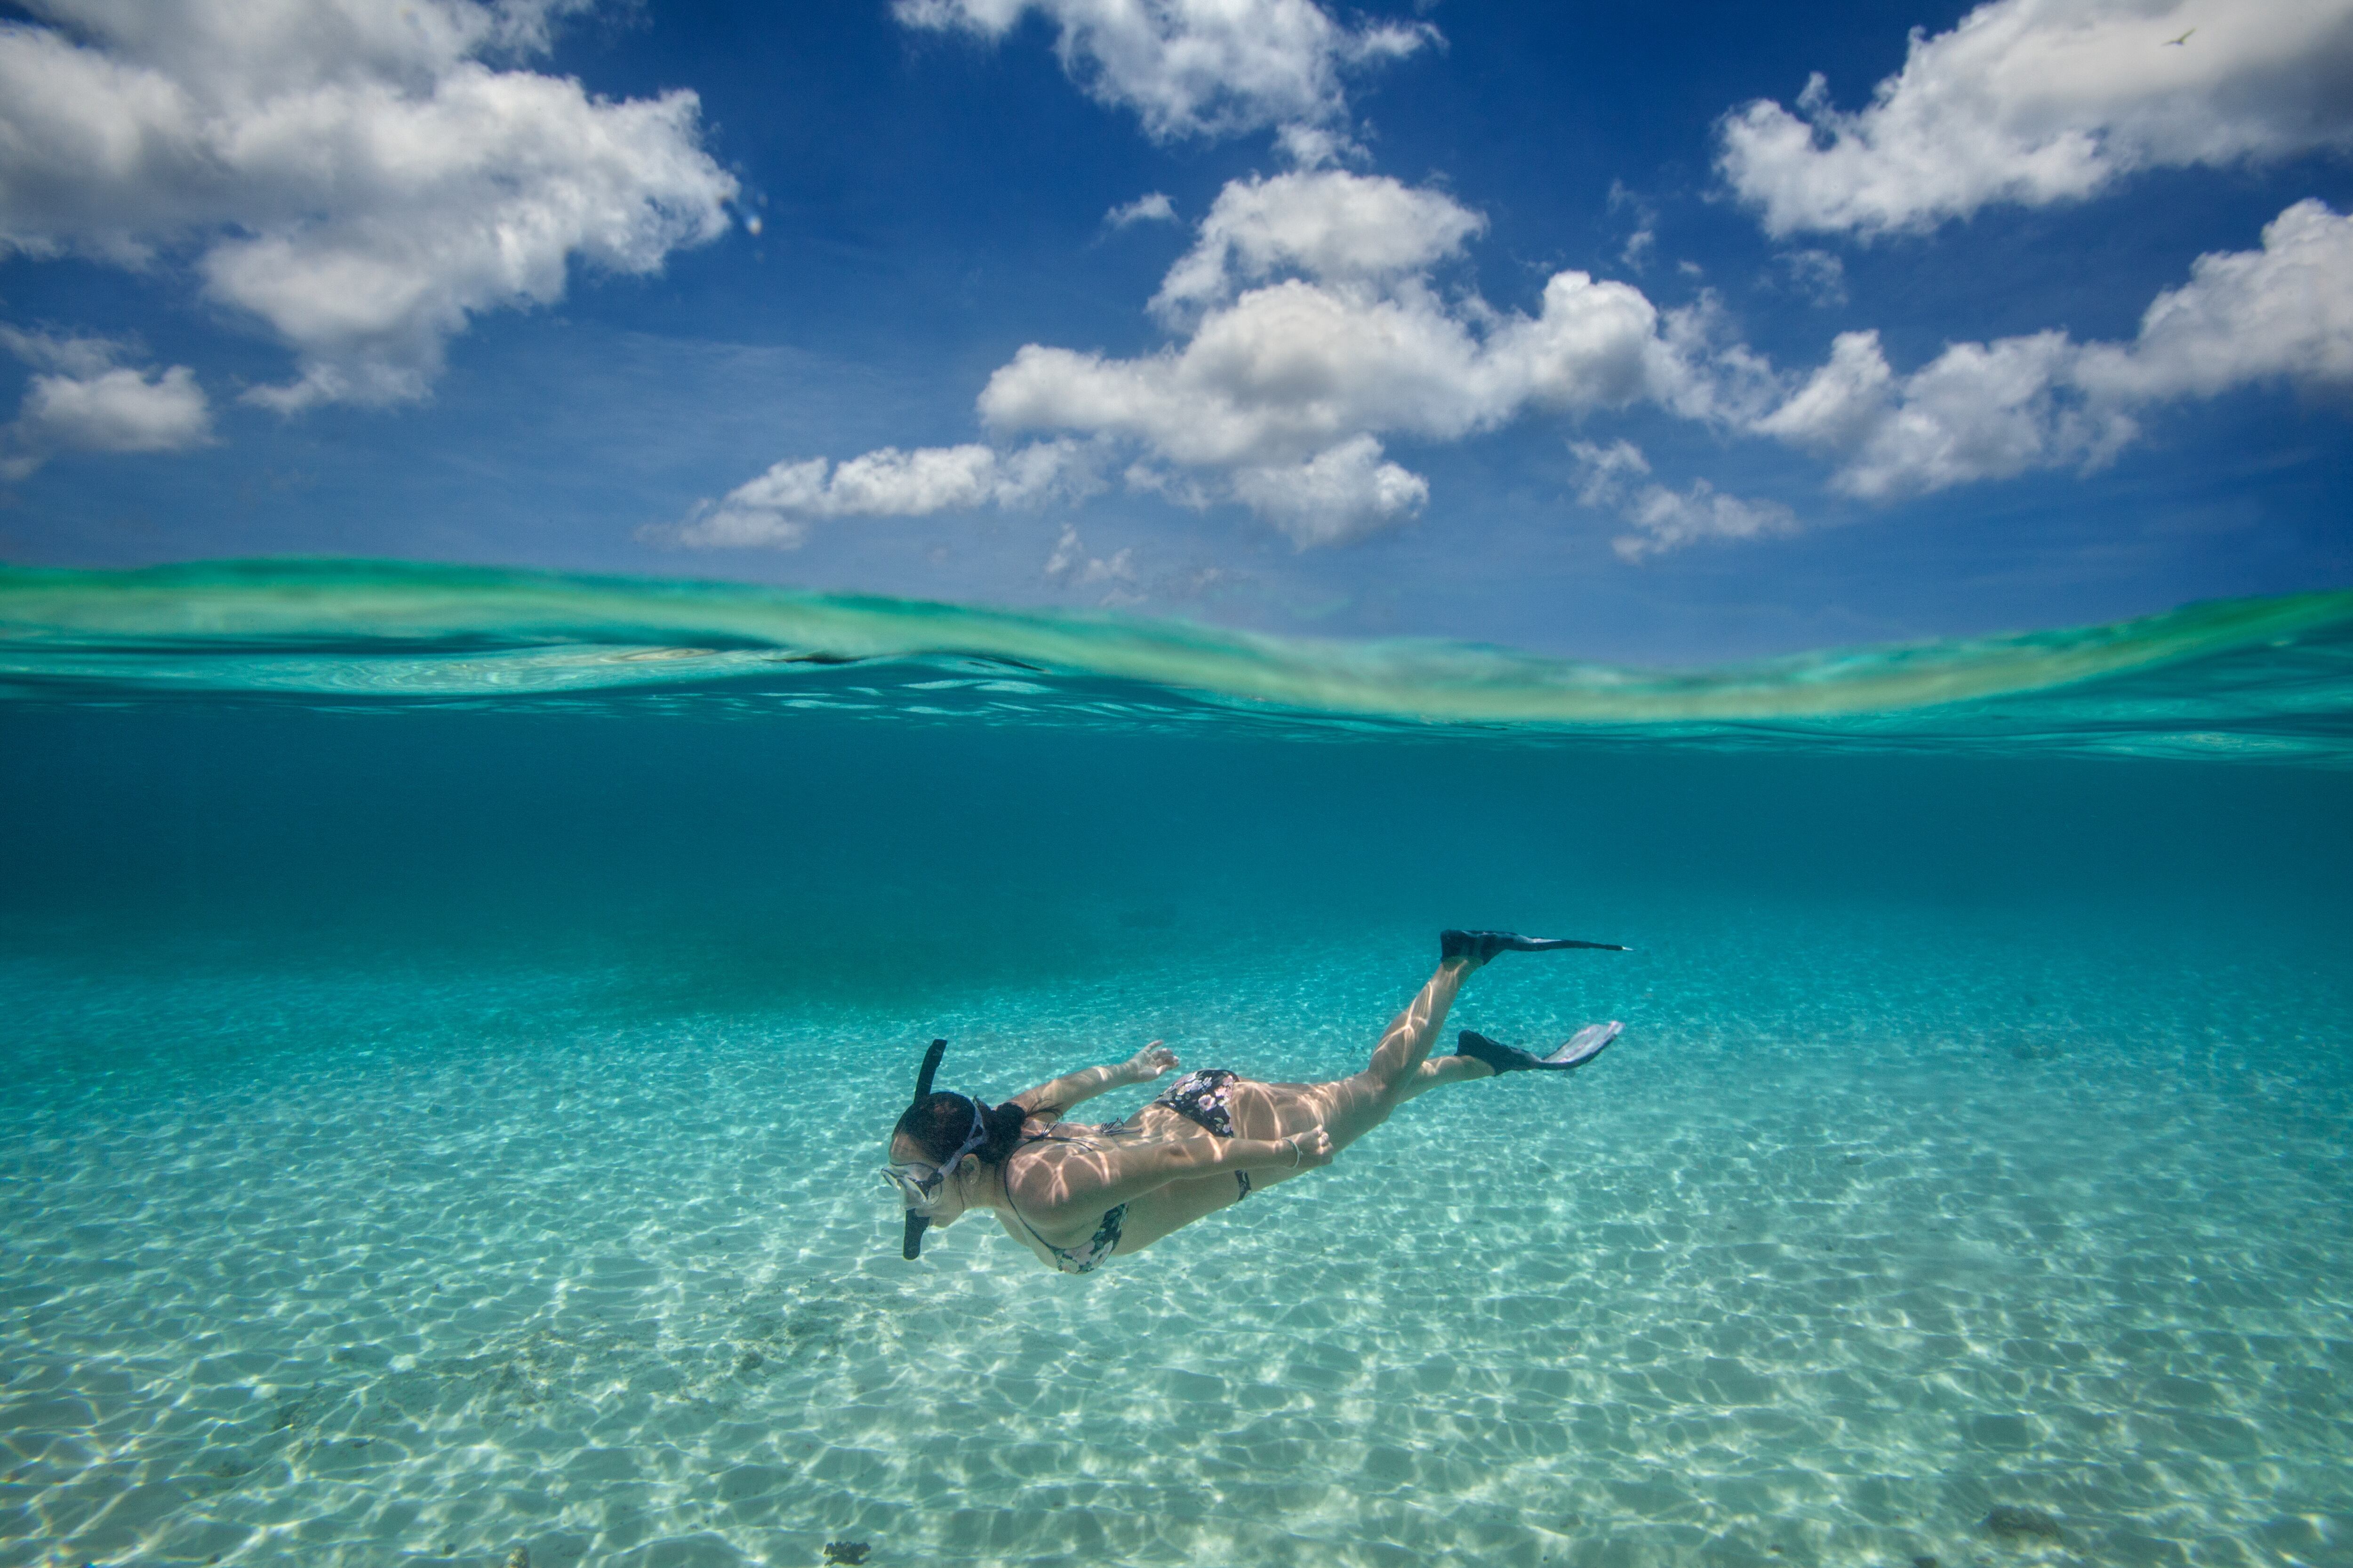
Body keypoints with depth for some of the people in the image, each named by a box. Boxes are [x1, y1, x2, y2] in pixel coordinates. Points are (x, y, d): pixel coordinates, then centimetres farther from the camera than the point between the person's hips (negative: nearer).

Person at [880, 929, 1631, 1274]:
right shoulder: (999, 1129, -10)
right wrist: (1127, 1072, 23)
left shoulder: (1042, 1194, -35)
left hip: (1225, 1126, -7)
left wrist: (1285, 1154, -24)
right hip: (1183, 1109, 7)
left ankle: (1460, 961, 26)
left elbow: (1173, 1162, -33)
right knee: (1374, 1091, 25)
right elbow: (1060, 1089, 8)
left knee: (1380, 1085, 16)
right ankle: (1485, 1061, 42)